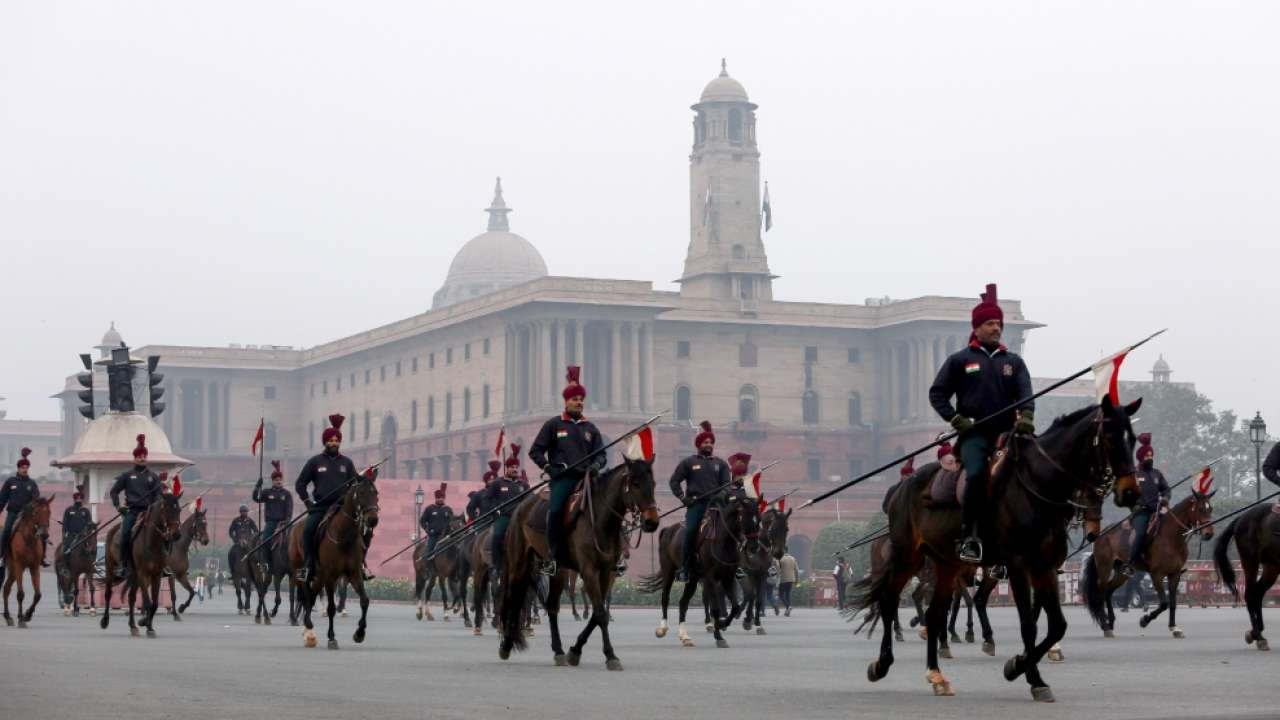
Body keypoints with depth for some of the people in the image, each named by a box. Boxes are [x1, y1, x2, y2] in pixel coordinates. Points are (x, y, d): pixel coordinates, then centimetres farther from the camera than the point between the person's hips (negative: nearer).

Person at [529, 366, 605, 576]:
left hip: (586, 477, 3)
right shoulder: (553, 425, 10)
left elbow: (601, 454, 19)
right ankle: (552, 555, -19)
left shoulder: (590, 428, 19)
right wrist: (548, 468, -6)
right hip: (562, 477, -3)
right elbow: (535, 451, 9)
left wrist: (596, 465, -4)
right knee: (555, 510, -28)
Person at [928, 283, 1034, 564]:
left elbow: (1025, 392, 4)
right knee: (977, 475, -28)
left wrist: (1026, 416, -17)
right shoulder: (960, 360, 10)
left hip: (1007, 432, 4)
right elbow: (937, 394, 10)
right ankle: (968, 537, -23)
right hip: (974, 433, -4)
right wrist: (955, 419, -5)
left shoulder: (1013, 361, 17)